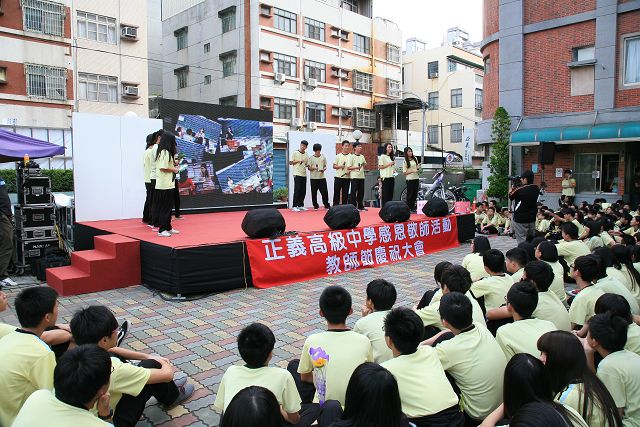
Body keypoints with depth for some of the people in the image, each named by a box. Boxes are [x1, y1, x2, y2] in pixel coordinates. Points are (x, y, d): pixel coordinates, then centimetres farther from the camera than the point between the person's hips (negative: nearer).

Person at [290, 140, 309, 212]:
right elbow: (290, 162, -2)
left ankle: (300, 205, 16)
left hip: (304, 174, 6)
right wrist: (298, 161, -13)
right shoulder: (295, 153, -1)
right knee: (297, 190, -7)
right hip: (297, 174, -6)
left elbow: (307, 164, 17)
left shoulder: (306, 155, 14)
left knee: (303, 191, 6)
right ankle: (294, 206, -3)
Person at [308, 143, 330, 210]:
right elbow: (309, 168, 0)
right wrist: (314, 168, -19)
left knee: (324, 191, 1)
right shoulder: (311, 158, 1)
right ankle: (315, 206, 12)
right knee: (314, 192, 2)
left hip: (322, 177, 2)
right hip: (314, 178, -1)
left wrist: (324, 169, -9)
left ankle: (326, 205, 13)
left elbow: (325, 166, 13)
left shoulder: (323, 157, 7)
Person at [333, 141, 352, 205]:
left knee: (345, 193, 5)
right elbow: (334, 166, 3)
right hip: (338, 177, -1)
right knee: (336, 192, 0)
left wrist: (349, 171, -12)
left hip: (347, 177, 1)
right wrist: (340, 166, -15)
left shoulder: (350, 156, 5)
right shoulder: (338, 156, 3)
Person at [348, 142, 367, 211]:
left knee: (361, 192, 10)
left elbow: (365, 164, 26)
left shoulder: (362, 156, 13)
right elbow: (348, 167, -9)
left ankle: (360, 206, 19)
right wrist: (356, 167, -22)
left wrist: (364, 165, 4)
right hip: (354, 177, -6)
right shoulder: (352, 156, -5)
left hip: (361, 176, 6)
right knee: (353, 192, -4)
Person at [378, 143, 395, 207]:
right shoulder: (382, 156, -4)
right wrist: (389, 164, -14)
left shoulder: (392, 157, 17)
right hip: (385, 177, -7)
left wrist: (394, 171, 5)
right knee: (385, 193, -7)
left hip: (391, 177, 7)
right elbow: (380, 167, -10)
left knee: (391, 193, 6)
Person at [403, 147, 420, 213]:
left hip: (416, 178, 6)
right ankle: (409, 208, 5)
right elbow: (404, 172, -10)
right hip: (410, 179, -6)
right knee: (410, 194, -2)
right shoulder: (405, 162, -7)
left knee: (415, 193, 8)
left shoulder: (415, 159, 9)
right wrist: (412, 171, -18)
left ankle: (413, 207, 16)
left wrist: (418, 170, 1)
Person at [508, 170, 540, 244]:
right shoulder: (536, 188, -1)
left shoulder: (519, 190, -20)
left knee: (521, 240, -1)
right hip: (532, 218, 7)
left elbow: (510, 197, -4)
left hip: (520, 219, -6)